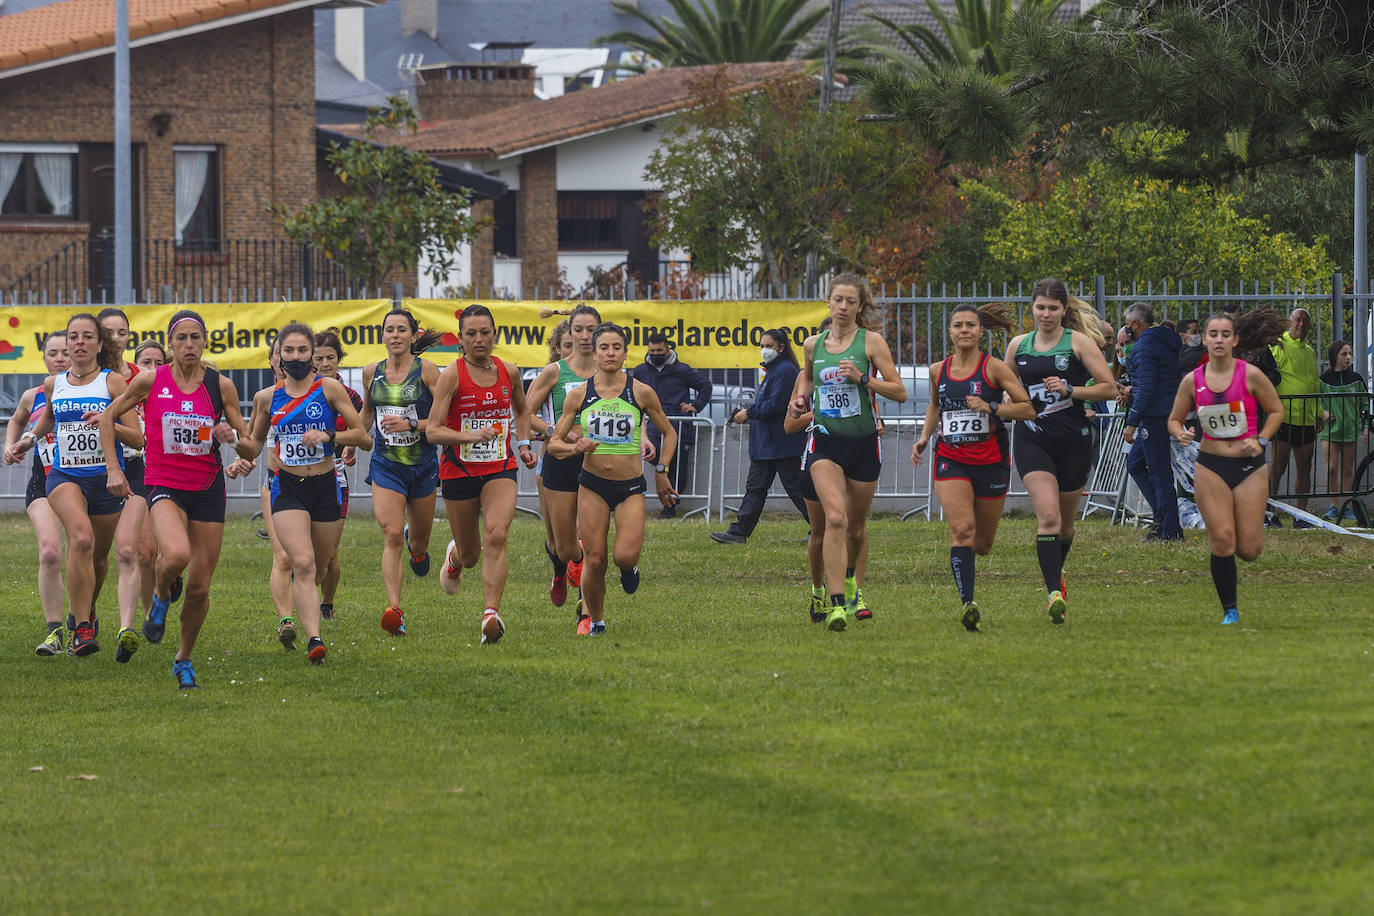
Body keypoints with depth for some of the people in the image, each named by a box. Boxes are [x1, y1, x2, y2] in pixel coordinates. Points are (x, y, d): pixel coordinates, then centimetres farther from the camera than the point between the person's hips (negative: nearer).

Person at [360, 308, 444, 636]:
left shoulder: (426, 371, -7)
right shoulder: (371, 373, 3)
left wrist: (410, 425, -20)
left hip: (422, 464, -1)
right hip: (386, 464, 1)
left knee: (419, 540, 16)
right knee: (392, 535, -17)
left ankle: (416, 542, 56)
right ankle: (394, 610, -23)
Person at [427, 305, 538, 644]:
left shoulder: (509, 372, 2)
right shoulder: (452, 375, -10)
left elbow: (521, 410, 24)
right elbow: (434, 431, -15)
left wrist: (524, 444, 9)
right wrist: (472, 436, -29)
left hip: (500, 467, 1)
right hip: (459, 471, -1)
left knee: (497, 536, -23)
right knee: (470, 555, 10)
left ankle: (491, 615, -27)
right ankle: (455, 556, 50)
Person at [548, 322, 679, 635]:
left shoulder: (641, 392, -2)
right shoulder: (579, 395, 0)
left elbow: (669, 433, 13)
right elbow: (554, 442, 5)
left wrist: (661, 470, 5)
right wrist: (575, 447, -15)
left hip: (631, 486, -1)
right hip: (593, 485, 1)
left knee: (625, 556, -19)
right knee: (594, 561, -4)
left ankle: (629, 568, 19)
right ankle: (594, 619, 19)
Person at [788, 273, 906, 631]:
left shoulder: (871, 342, -4)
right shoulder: (814, 344, 6)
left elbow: (899, 391, -6)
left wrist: (863, 379, -18)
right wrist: (801, 397, 10)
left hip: (863, 442, 0)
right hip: (825, 441, 0)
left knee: (856, 525, 14)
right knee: (835, 517, -20)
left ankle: (849, 577, 47)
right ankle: (837, 604, -25)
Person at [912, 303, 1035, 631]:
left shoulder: (994, 368, -5)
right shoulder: (938, 371, 6)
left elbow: (1028, 408, -6)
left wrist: (990, 408, -19)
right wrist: (925, 437, 12)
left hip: (990, 460, -1)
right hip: (951, 460, 1)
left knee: (981, 544, 8)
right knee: (961, 529, -20)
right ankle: (968, 604, -26)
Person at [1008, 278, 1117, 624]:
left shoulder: (1079, 342, -1)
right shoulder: (1018, 346, 8)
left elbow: (1109, 387, -5)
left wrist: (1069, 390, -17)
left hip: (1073, 440, 0)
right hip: (1032, 440, 1)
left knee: (1065, 522, 12)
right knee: (1047, 515, -19)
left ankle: (1056, 572, 43)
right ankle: (1055, 593, -25)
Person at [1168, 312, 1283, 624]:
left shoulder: (1250, 375, -5)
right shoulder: (1192, 381, 0)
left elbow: (1276, 411, 5)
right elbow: (1174, 419, 12)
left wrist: (1260, 440, -8)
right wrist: (1180, 434, -11)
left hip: (1249, 466, -1)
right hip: (1211, 468, 1)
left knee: (1249, 550, -3)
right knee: (1222, 541, -9)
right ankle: (1229, 611, 4)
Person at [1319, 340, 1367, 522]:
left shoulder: (1356, 379, 4)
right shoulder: (1324, 379, 0)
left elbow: (1365, 404, 11)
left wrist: (1366, 426, 1)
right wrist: (1323, 413, -7)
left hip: (1351, 429, 1)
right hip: (1330, 428, -1)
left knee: (1348, 469, 4)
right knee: (1332, 467, -8)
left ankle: (1348, 507, 10)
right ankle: (1333, 507, -1)